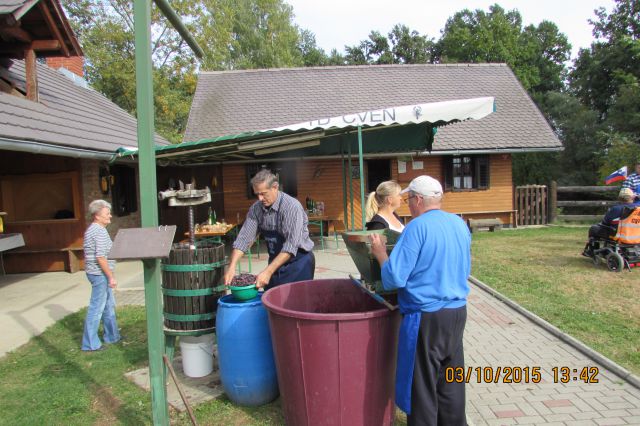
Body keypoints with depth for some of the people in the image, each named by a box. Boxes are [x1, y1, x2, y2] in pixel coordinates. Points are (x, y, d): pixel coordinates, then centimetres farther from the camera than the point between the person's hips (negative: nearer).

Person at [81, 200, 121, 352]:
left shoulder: (91, 230, 14)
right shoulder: (100, 231, -18)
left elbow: (89, 255, 20)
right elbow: (101, 258, -23)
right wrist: (111, 277, -19)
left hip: (94, 272, 10)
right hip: (100, 274, -10)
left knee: (109, 306, 19)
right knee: (96, 309, -2)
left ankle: (112, 336, 30)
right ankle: (90, 344, 6)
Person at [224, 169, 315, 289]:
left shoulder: (292, 206, -22)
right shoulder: (256, 208, -3)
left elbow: (291, 246, -28)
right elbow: (244, 238, -5)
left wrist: (268, 271, -32)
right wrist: (232, 266, -18)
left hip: (298, 262, -5)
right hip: (275, 261, 6)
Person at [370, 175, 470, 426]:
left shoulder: (417, 227, -16)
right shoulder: (460, 225, 6)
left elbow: (395, 278, -18)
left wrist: (380, 253, -3)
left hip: (426, 316, -7)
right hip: (457, 311, 7)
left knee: (422, 384, 7)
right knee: (451, 380, 19)